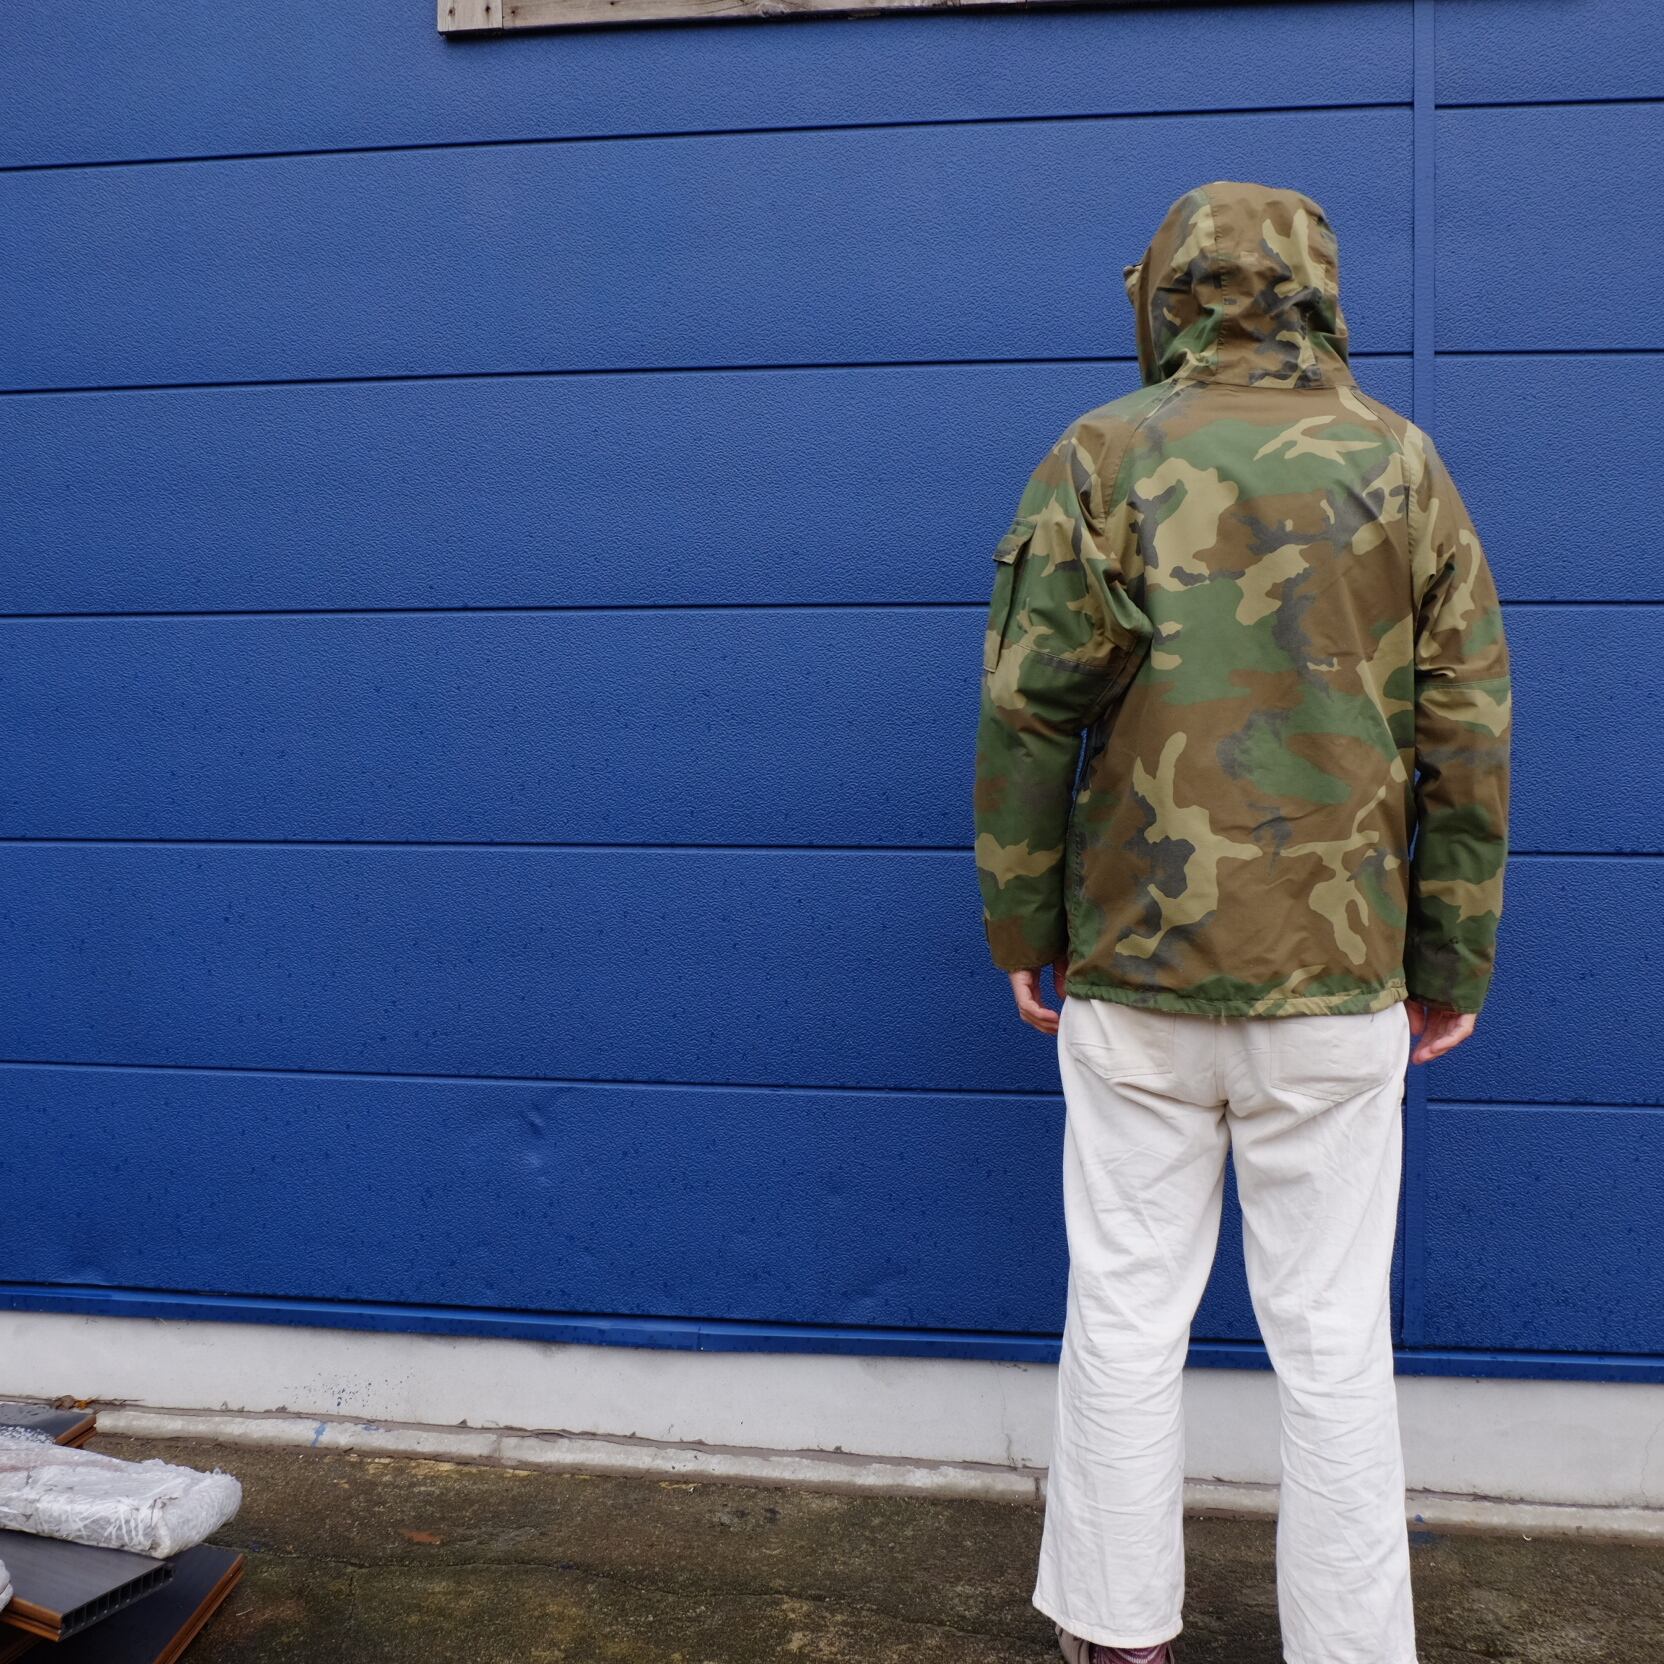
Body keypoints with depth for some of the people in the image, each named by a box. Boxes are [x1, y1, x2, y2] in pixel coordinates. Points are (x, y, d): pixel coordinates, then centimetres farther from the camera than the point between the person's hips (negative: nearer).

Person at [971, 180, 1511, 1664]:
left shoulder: (1100, 458, -1)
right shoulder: (1403, 464, 2)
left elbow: (1025, 713, -5)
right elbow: (1472, 734, 1)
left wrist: (1022, 931, 4)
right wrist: (1455, 960, 8)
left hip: (1135, 972, 0)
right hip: (1337, 981, 1)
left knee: (1127, 1315, 11)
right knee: (1334, 1337, 9)